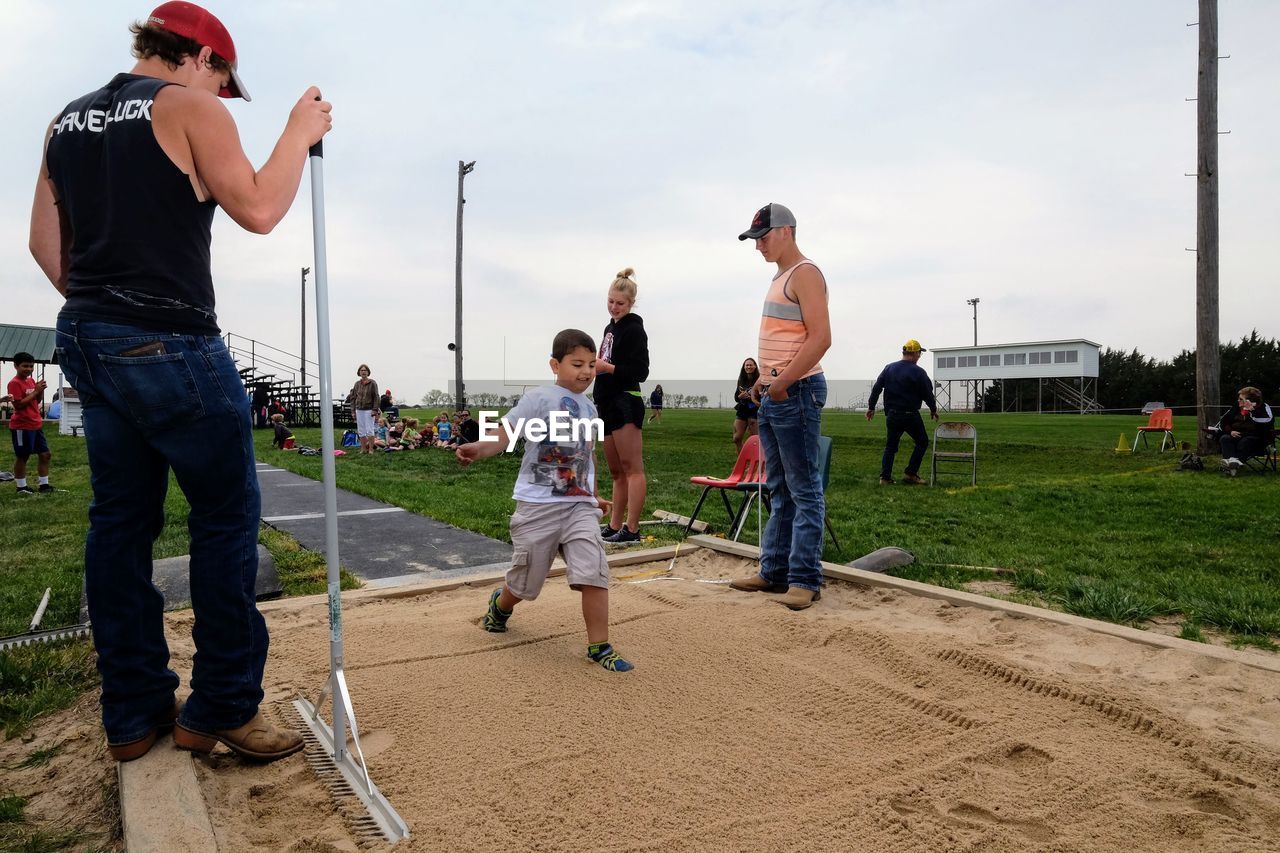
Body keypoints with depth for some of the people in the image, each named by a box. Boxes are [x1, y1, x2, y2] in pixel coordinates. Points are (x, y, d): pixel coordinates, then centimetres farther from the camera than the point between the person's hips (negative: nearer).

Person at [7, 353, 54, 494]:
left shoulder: (32, 381, 11)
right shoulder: (14, 383, -13)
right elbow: (18, 405, -20)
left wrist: (41, 390, -1)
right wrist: (35, 391, -19)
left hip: (36, 424, 8)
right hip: (22, 426, -8)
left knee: (45, 454, 9)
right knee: (21, 457, 2)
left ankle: (44, 485, 17)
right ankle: (21, 487, 10)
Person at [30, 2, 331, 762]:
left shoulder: (69, 119, 17)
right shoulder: (190, 107, -4)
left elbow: (45, 241, 17)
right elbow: (258, 208, -11)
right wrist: (301, 133, 1)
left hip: (89, 344, 8)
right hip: (171, 347, -8)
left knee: (120, 521, 11)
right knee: (228, 518, 1)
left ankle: (133, 715, 19)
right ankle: (222, 709, 7)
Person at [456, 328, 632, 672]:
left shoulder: (588, 408, 12)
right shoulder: (538, 398, -8)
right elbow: (505, 434, -17)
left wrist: (594, 495, 26)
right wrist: (479, 449, -37)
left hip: (580, 506, 4)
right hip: (538, 505, -4)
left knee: (594, 573, -11)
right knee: (527, 580, 10)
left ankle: (599, 647, 1)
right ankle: (501, 604, 46)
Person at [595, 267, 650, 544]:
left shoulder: (634, 329, -7)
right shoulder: (611, 327, 20)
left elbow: (640, 371, -14)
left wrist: (607, 367, -20)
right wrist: (595, 365, 11)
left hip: (626, 404, -10)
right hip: (608, 404, 10)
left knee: (632, 468, -9)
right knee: (616, 472, 13)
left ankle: (631, 530, -9)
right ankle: (614, 527, 19)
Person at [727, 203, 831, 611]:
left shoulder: (805, 273, -9)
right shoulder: (780, 278, 20)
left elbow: (820, 337, -19)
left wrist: (782, 383, -19)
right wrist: (763, 379, 14)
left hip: (796, 393, -10)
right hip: (773, 395, 10)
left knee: (804, 490, -5)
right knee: (779, 490, 12)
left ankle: (805, 579, 1)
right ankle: (775, 571, 19)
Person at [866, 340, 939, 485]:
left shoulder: (889, 368, 5)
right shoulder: (918, 372, -9)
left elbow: (876, 388, 6)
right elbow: (928, 393, -4)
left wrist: (871, 407, 14)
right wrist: (933, 409, 13)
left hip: (892, 415, 5)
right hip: (910, 416, -5)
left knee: (890, 446, 12)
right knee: (922, 442, 12)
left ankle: (885, 477, 5)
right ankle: (910, 473, 5)